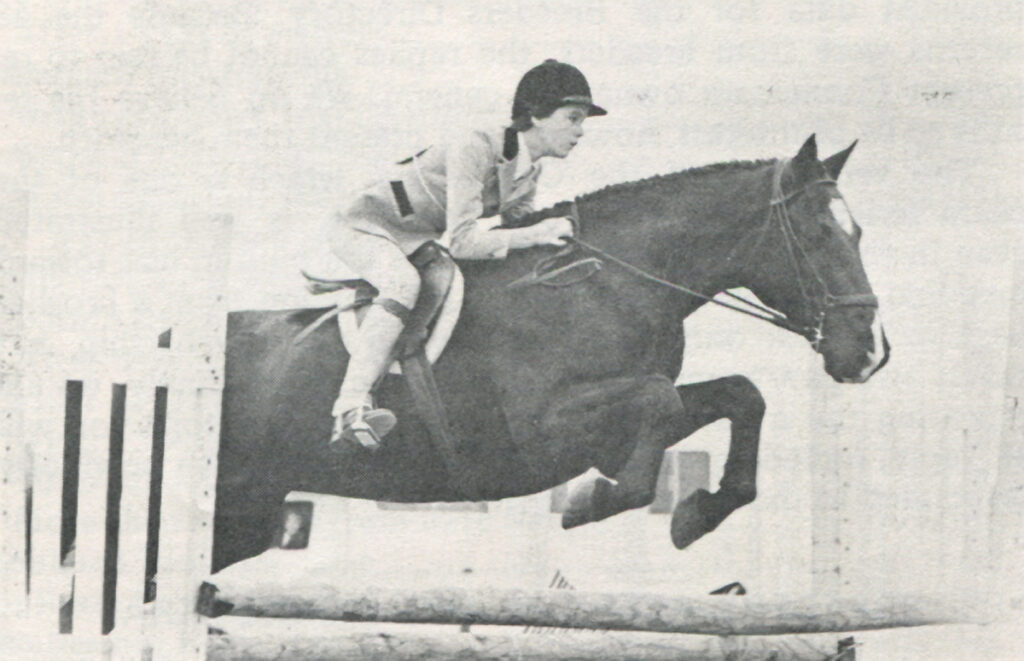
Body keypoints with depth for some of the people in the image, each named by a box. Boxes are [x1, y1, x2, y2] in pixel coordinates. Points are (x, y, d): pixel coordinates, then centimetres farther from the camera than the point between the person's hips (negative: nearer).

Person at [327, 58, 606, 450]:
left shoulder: (529, 170, -3)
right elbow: (460, 241, -35)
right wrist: (534, 235, -34)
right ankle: (350, 410, -44)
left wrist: (550, 233, -17)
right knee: (403, 283, -37)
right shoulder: (475, 149, -30)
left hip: (421, 242, 9)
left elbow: (517, 227, 4)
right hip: (363, 227, -9)